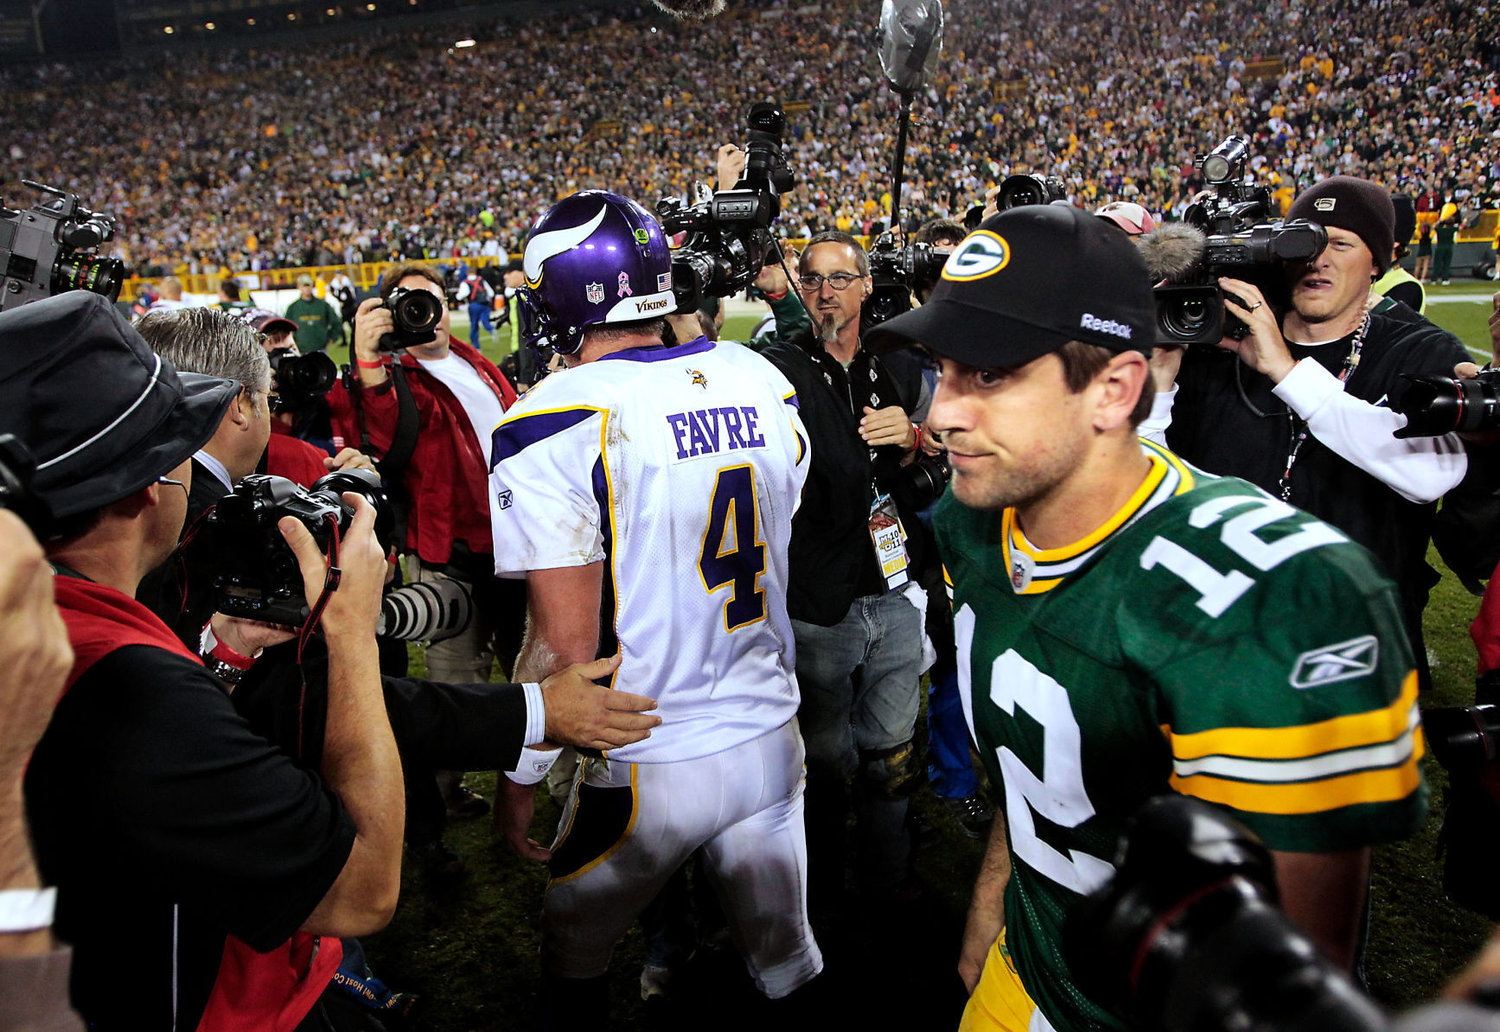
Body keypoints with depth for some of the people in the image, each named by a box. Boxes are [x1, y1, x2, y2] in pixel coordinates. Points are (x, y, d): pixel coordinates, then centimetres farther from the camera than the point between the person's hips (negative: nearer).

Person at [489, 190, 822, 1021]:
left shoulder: (555, 425, -19)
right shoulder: (762, 384, 0)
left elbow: (566, 641, -18)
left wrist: (519, 774, -4)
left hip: (651, 767, -5)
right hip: (771, 737, 5)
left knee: (573, 955, 24)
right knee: (787, 960, 24)